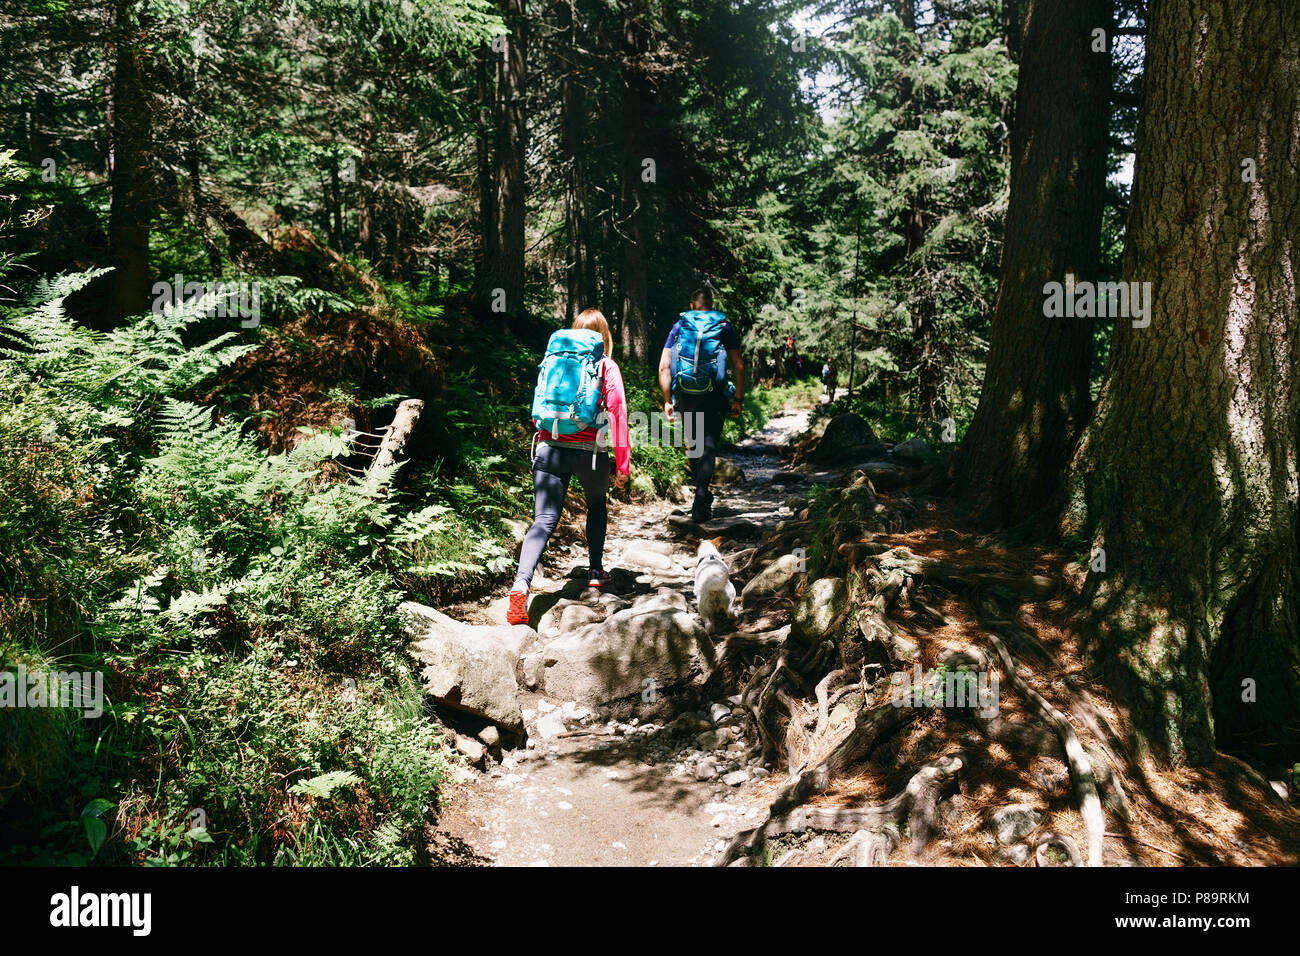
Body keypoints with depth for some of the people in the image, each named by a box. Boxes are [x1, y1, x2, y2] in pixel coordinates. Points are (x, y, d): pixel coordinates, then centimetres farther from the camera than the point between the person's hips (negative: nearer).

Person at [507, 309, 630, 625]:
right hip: (591, 452, -1)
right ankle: (596, 570, 33)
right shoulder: (607, 367, 2)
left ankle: (522, 582, -24)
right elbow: (617, 413, -5)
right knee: (597, 505, 27)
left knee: (544, 520, -4)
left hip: (551, 448, 2)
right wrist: (623, 464, -2)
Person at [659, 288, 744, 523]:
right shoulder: (724, 327, 5)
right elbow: (738, 366, -1)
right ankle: (700, 501, -9)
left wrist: (667, 400, 7)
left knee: (693, 443, 19)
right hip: (714, 397, -2)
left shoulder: (679, 326, 9)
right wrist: (738, 399, 4)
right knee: (708, 446, 1)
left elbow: (664, 367, 2)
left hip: (685, 397, 2)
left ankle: (702, 492, 30)